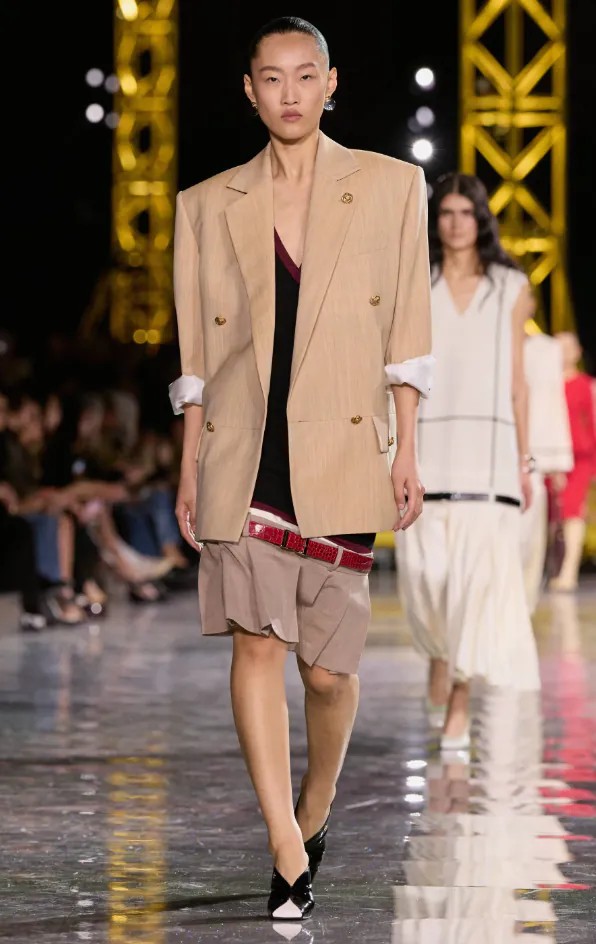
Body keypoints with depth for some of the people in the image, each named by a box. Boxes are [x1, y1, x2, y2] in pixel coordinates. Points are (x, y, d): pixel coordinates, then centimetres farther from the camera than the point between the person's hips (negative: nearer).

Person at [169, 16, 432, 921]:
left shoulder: (391, 186, 5)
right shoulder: (208, 205, 10)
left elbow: (406, 333, 4)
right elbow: (197, 352, 10)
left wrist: (407, 451, -1)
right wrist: (189, 469, 6)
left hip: (341, 454, -1)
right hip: (244, 454, 1)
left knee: (329, 667, 3)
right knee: (256, 643, -11)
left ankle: (313, 817, 29)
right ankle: (289, 855, -12)